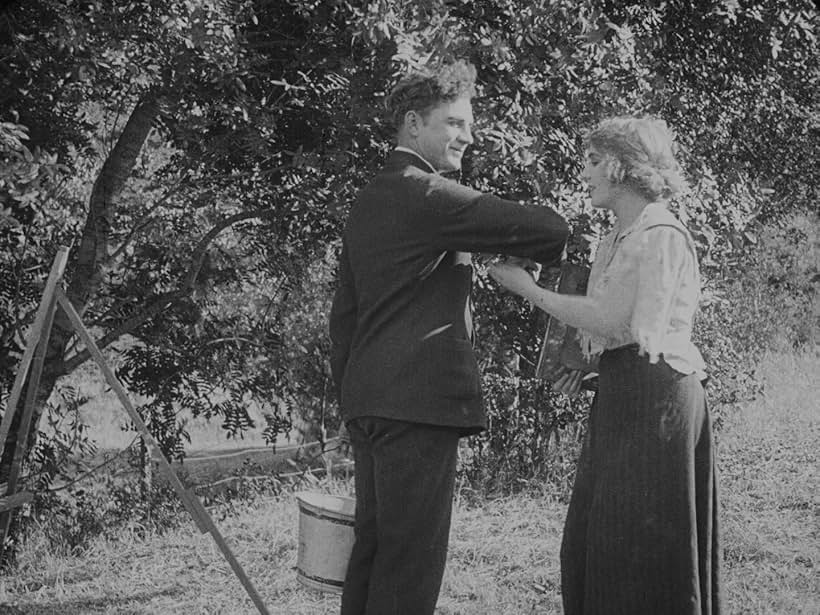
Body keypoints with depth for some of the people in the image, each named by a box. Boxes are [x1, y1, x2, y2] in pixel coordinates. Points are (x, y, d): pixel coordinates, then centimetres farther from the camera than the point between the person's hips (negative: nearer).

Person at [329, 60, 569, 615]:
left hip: (368, 402, 10)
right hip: (419, 399, -10)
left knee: (374, 550, 13)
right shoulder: (428, 194, -11)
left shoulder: (366, 201, 20)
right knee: (411, 559, -7)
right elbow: (549, 229, -14)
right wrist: (549, 252, 8)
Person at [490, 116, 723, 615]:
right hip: (618, 393, 9)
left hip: (654, 391, -9)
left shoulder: (660, 235, -12)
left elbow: (613, 321, -17)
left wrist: (529, 289, -12)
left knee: (639, 539, -5)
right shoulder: (620, 238, 17)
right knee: (596, 540, 9)